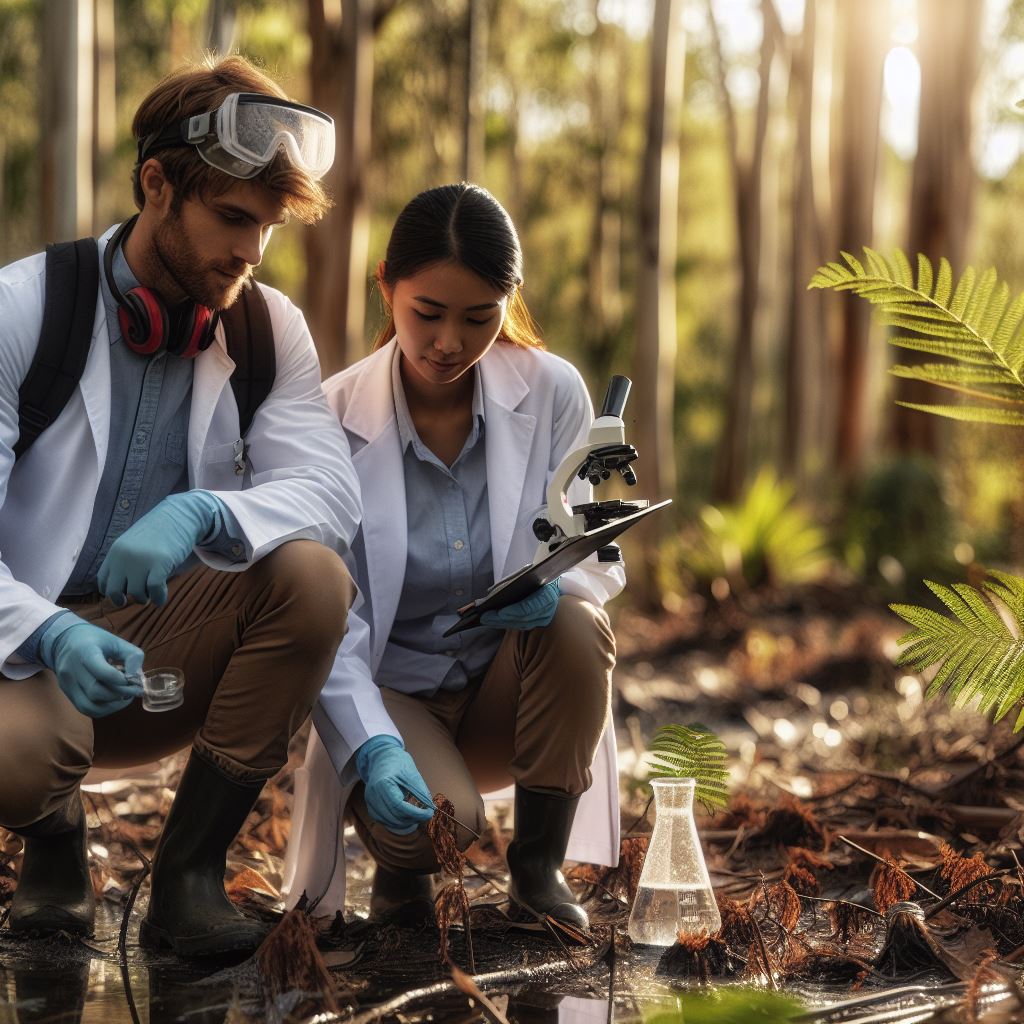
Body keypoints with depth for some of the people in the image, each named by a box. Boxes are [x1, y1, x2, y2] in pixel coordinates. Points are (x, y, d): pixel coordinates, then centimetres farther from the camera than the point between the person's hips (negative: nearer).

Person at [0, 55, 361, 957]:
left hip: (170, 643, 4)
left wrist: (200, 513, -35)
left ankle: (191, 871, -13)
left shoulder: (270, 327, -1)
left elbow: (333, 492, -15)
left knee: (312, 574, -26)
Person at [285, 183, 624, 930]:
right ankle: (404, 870, 7)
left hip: (509, 684, 3)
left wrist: (556, 586, -29)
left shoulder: (551, 393, -9)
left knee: (576, 621, -31)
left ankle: (539, 867, -10)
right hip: (391, 690, -3)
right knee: (436, 820, -33)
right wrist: (374, 747, -35)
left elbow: (594, 560, -2)